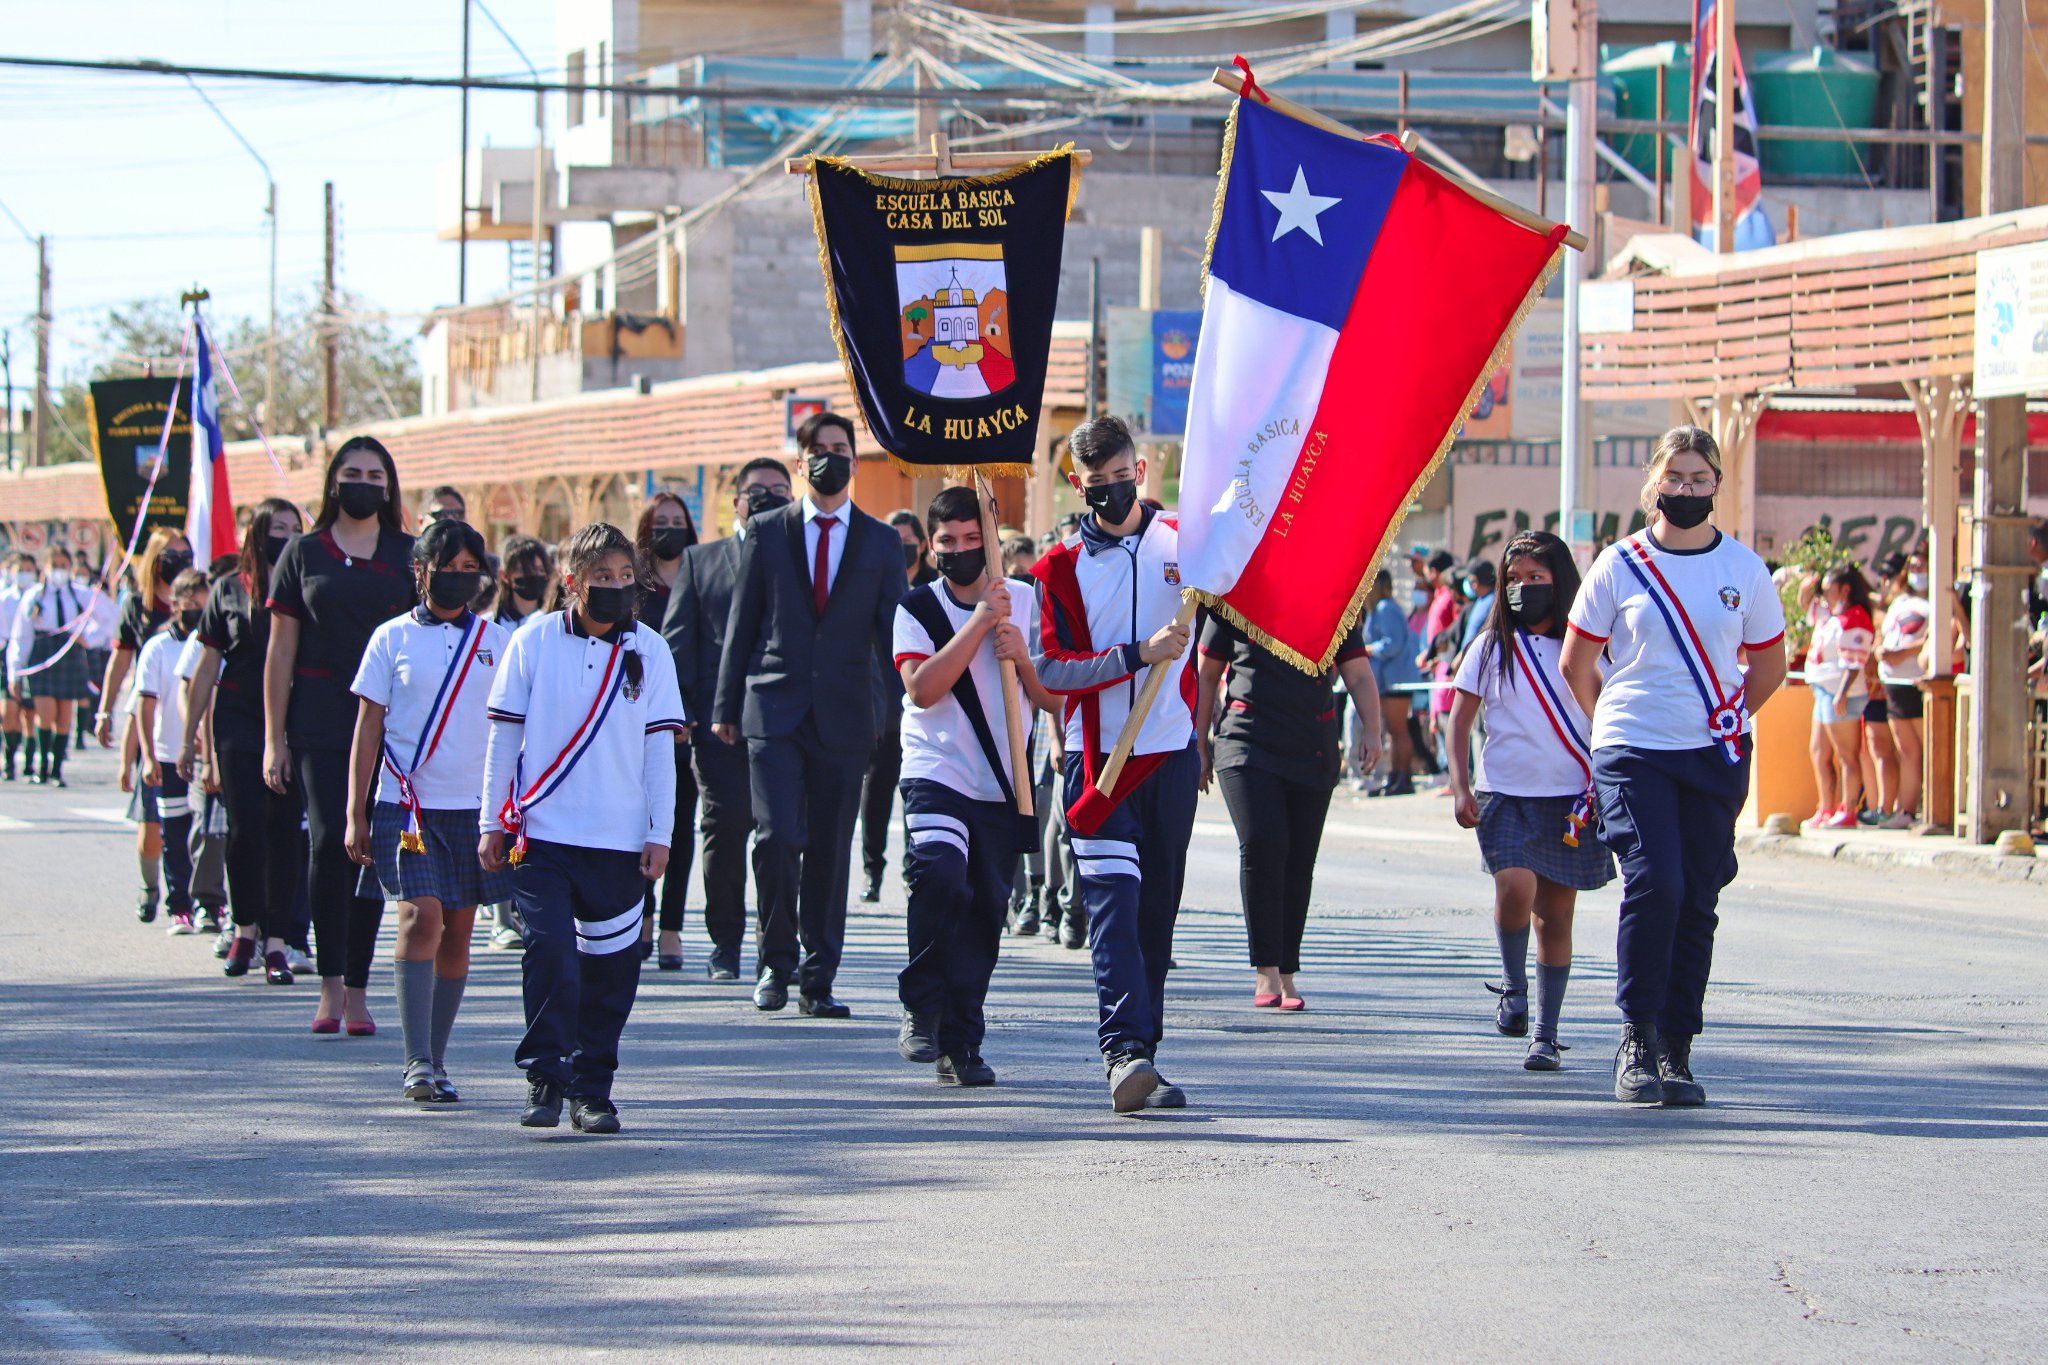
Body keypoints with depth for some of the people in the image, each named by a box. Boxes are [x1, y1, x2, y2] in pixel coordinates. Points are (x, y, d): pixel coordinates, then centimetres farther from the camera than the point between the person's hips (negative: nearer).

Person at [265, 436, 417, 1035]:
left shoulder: (409, 557, 10)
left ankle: (357, 990, 9)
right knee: (330, 840, -14)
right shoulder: (304, 554, 7)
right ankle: (330, 985, -12)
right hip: (320, 722, -1)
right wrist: (274, 739, 2)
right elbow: (280, 649, 7)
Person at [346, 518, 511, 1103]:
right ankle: (418, 1061, -16)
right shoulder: (393, 638, 4)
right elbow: (367, 729, 5)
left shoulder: (498, 642, 9)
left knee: (458, 932, 6)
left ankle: (435, 1062, 16)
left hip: (475, 807, 3)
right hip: (407, 805, -3)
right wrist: (356, 815, 0)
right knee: (421, 917, -16)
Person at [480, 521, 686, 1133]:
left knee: (610, 967, 4)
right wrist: (492, 824, 4)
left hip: (620, 841, 2)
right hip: (541, 834, -2)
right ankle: (545, 1078, -1)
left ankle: (592, 1090, 14)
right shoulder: (533, 643, 2)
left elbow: (660, 748, 6)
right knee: (550, 952, -12)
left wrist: (659, 835, 2)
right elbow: (503, 737, 6)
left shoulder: (649, 651, 5)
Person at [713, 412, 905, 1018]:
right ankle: (777, 961, 5)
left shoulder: (881, 542, 9)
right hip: (774, 709, -1)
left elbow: (891, 632, 8)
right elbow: (742, 622, 9)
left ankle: (818, 980, 12)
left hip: (844, 716, 1)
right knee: (778, 836, -13)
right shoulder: (767, 532, 7)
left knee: (830, 850, 3)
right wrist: (726, 706, 6)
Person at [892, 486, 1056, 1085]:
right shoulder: (917, 607, 1)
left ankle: (960, 1045, 15)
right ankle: (921, 1007, -11)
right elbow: (921, 687, -15)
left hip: (1002, 786, 3)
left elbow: (1050, 698, 9)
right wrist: (980, 622, -16)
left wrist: (1021, 657, -11)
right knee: (941, 874, -27)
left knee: (984, 914, 4)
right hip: (936, 772, -3)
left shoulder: (1024, 601, 7)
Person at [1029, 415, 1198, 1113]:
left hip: (1171, 754, 2)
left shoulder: (1182, 542, 9)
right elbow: (1052, 669, -6)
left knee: (1157, 907, 7)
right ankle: (1126, 1053, -26)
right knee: (1112, 904, -15)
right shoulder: (1060, 567, 4)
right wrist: (1138, 654, -17)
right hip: (1097, 758, -2)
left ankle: (1139, 1049, 16)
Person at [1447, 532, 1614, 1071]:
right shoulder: (1491, 649, 6)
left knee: (1556, 914, 3)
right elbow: (1460, 719, 8)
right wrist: (1459, 788, -2)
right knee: (1515, 887, -23)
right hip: (1505, 796, 0)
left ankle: (1547, 1033, 13)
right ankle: (1513, 986, 3)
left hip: (1571, 800, 0)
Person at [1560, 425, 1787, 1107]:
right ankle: (1637, 1039, -7)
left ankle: (1676, 1050, 11)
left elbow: (1769, 665, 17)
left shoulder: (1744, 569, 4)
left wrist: (1722, 723, 13)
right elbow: (1577, 664, 10)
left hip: (1715, 757, 2)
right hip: (1632, 755, -2)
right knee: (1654, 884, -17)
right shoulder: (1619, 565, -1)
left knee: (1697, 902, 3)